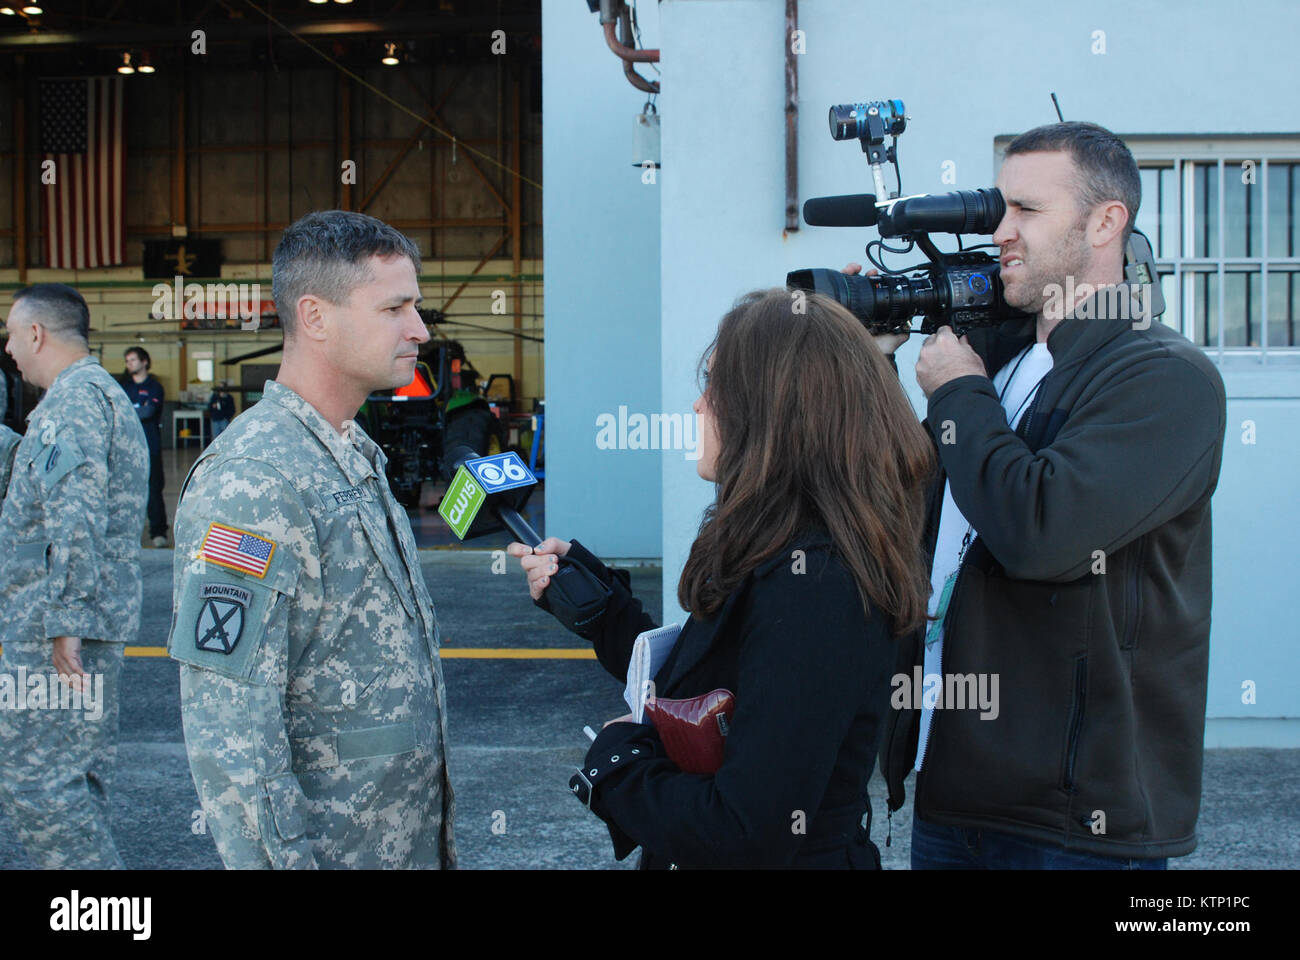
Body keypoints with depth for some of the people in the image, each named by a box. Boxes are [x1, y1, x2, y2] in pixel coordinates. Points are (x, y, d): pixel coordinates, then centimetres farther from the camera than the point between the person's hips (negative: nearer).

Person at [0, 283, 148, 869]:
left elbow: (75, 516, -25)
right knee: (78, 769, 16)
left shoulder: (75, 397, -15)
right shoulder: (101, 392, 19)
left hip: (54, 626, -11)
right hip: (97, 620, 11)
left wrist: (64, 621, -26)